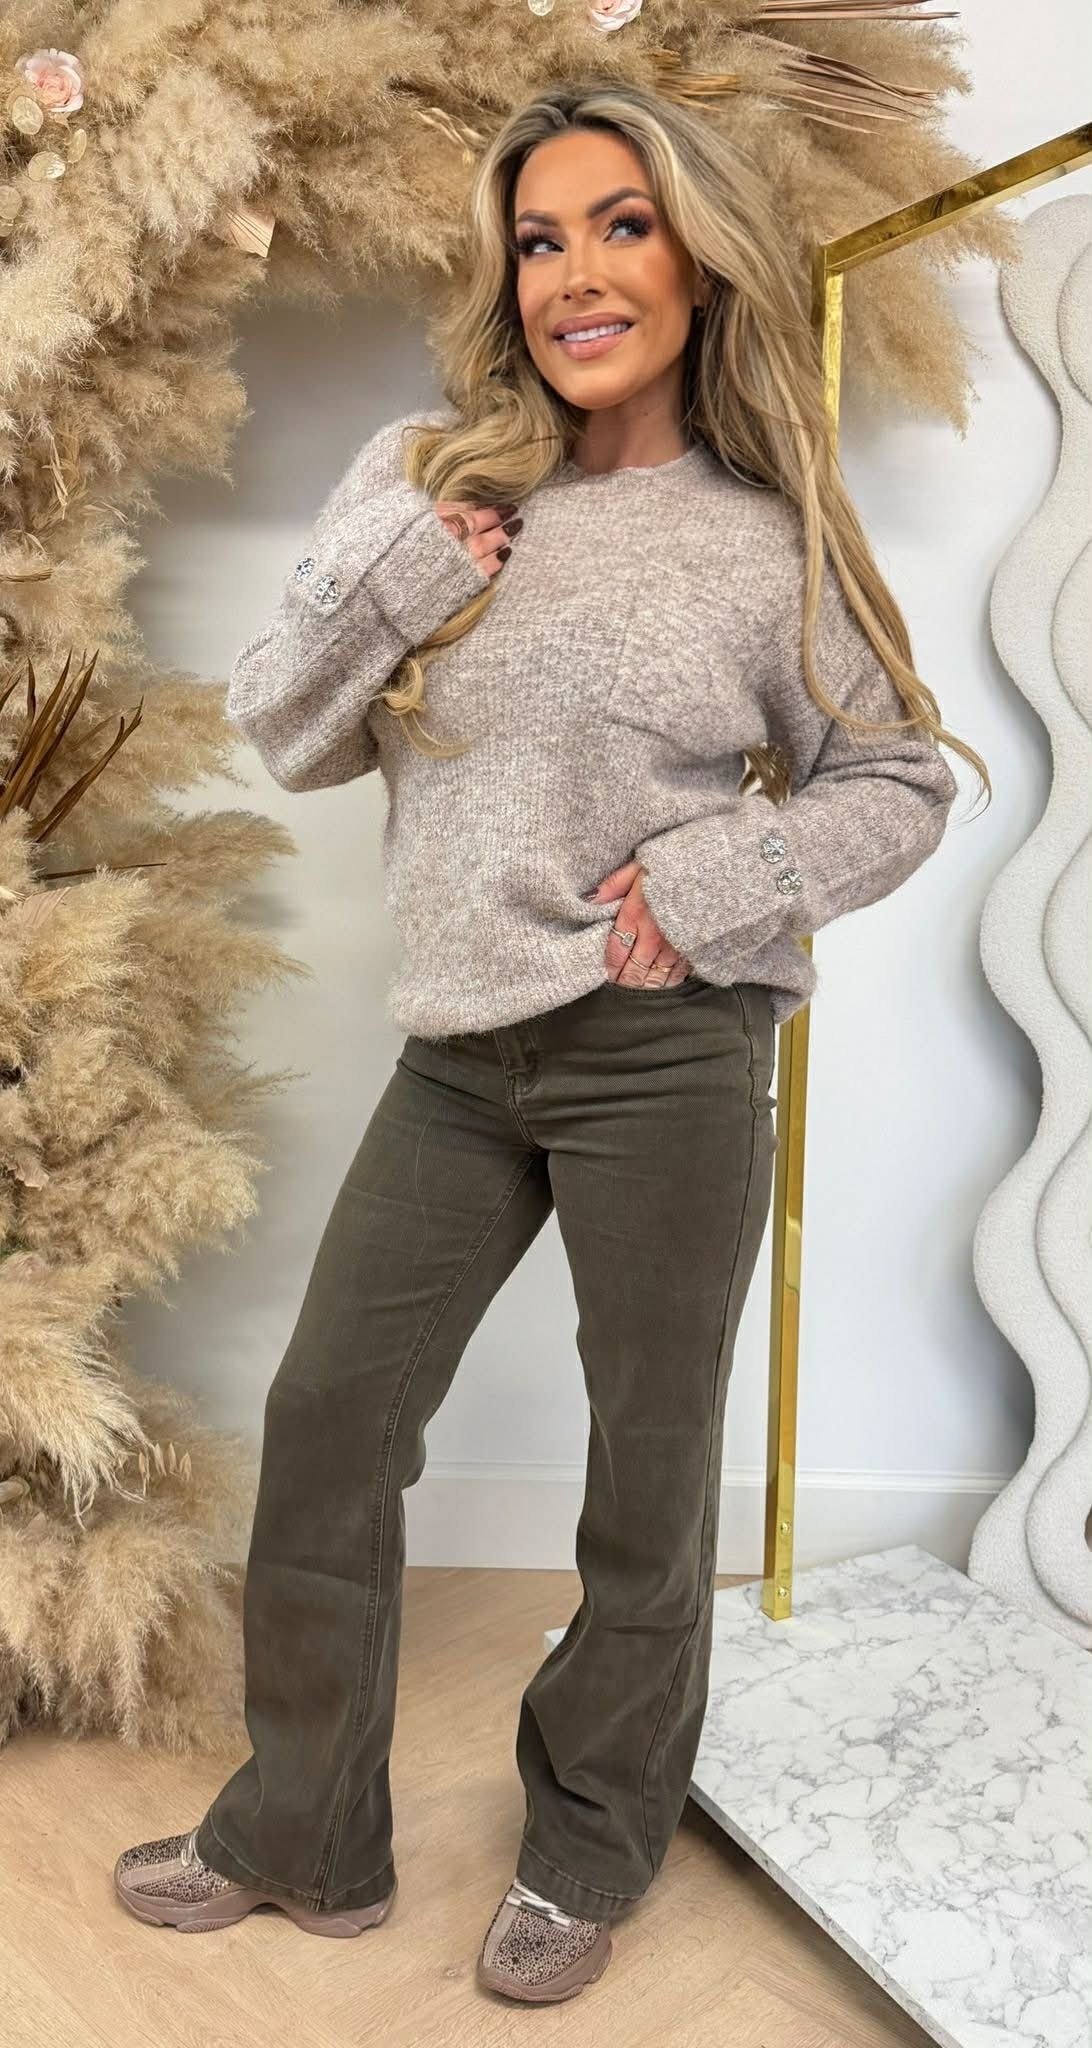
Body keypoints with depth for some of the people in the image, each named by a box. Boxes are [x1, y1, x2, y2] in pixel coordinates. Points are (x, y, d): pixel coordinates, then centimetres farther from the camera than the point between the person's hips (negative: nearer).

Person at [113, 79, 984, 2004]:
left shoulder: (766, 540, 1)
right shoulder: (419, 473, 6)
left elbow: (901, 782, 7)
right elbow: (280, 734, 6)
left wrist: (723, 876, -9)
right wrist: (384, 579, -11)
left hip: (663, 1055, -3)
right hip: (459, 1054, 4)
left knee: (648, 1467, 8)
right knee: (326, 1421, 8)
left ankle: (590, 1851, 34)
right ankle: (304, 1837, 31)